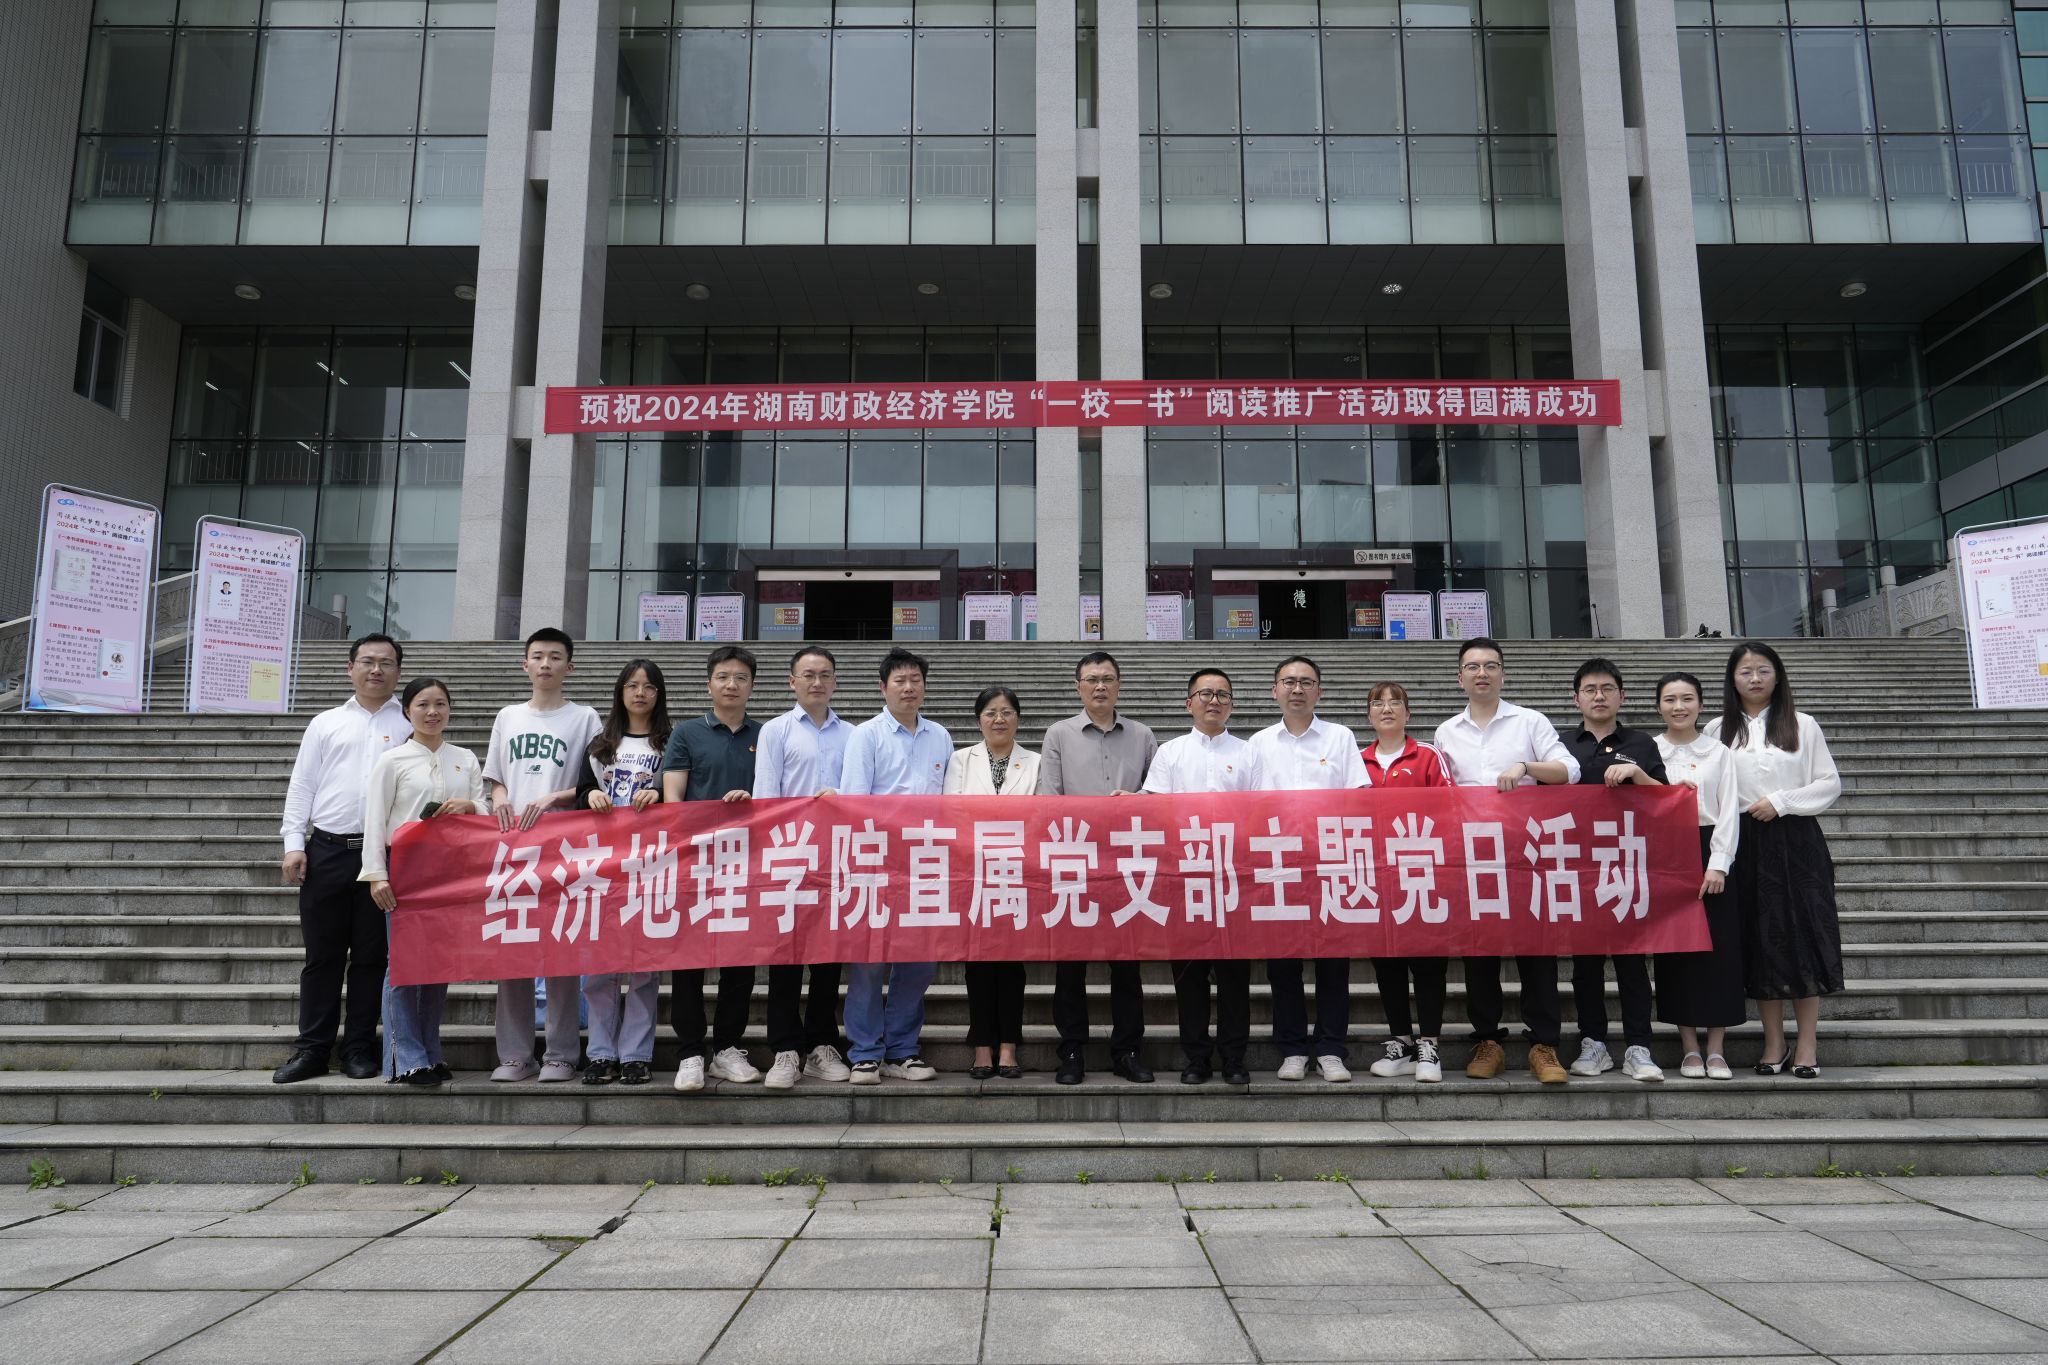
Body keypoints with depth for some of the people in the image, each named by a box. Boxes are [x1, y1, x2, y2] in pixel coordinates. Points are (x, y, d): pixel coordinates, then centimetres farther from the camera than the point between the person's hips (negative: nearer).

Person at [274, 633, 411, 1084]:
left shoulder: (411, 725, 8)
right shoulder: (326, 724, 13)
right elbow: (301, 786, 10)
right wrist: (294, 844, 0)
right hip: (327, 851, 2)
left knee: (371, 956, 5)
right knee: (322, 954, 7)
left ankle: (359, 1048, 15)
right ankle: (312, 1049, 15)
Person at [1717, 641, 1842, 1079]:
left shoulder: (1802, 726, 4)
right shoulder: (1719, 731, 6)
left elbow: (1830, 784, 2)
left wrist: (1781, 801, -10)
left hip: (1795, 841, -1)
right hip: (1745, 842, 1)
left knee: (1802, 935, -2)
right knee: (1759, 939, 4)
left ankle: (1808, 1045, 6)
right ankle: (1774, 1044, 12)